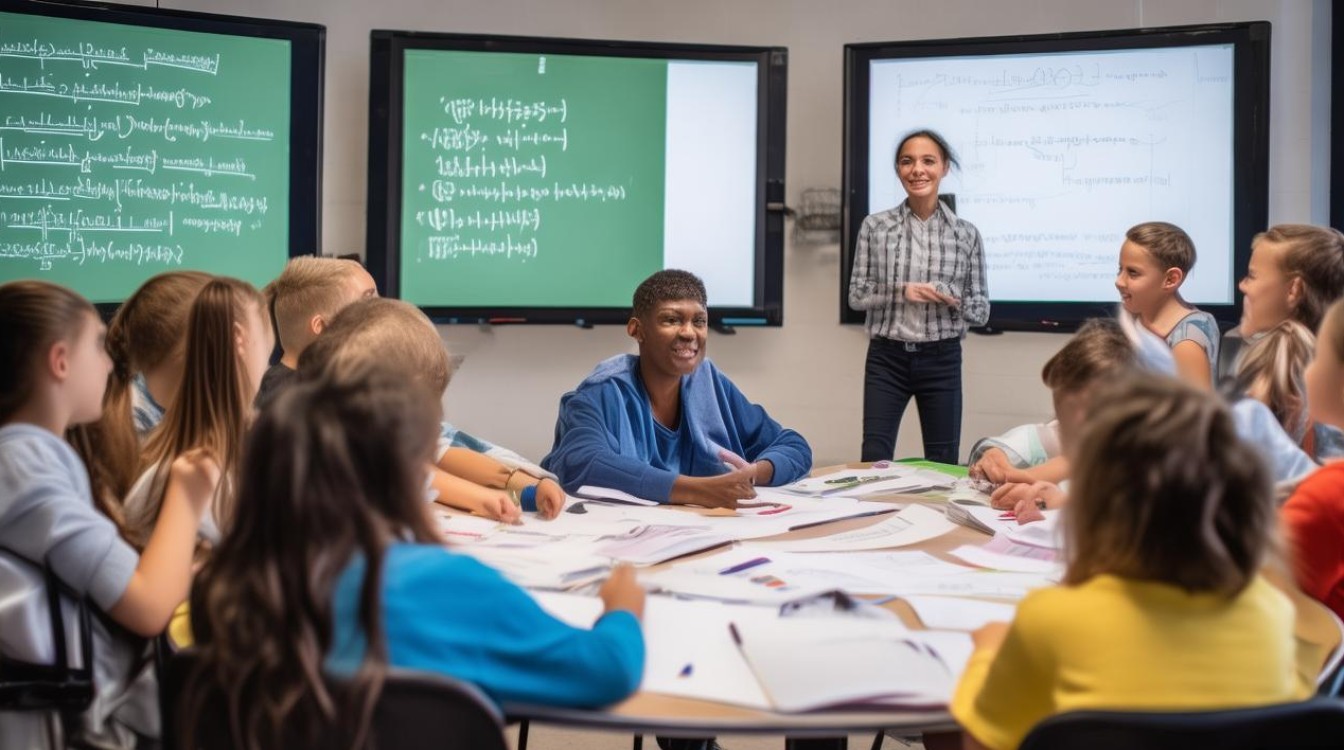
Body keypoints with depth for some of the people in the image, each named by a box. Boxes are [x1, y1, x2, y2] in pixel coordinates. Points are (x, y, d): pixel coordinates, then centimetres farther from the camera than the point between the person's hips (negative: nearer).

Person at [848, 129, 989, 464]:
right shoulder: (875, 226, 0)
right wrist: (900, 291, -16)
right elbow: (857, 296, 1)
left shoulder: (967, 233, 1)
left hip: (942, 360, 1)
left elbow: (981, 310, 4)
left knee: (943, 463, 8)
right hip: (886, 358, -1)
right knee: (874, 460, -2)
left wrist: (951, 299, -16)